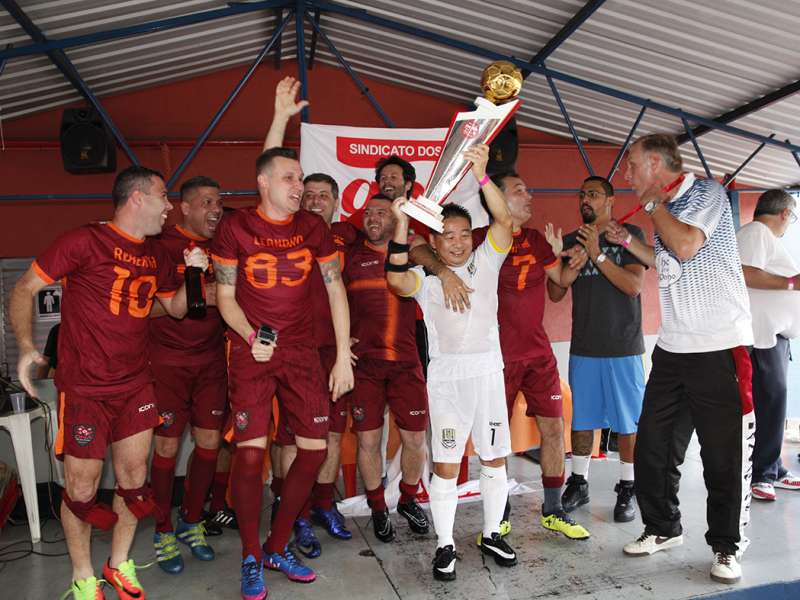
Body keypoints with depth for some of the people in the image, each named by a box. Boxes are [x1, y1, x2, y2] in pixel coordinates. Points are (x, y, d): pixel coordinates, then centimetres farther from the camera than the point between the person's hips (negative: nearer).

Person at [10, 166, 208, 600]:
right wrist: (26, 346, -20)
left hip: (135, 385, 6)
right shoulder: (85, 241, -12)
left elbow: (176, 308, 16)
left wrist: (192, 272, -1)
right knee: (82, 487, 5)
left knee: (133, 479, 11)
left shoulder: (156, 255, 8)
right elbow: (24, 290, -7)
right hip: (84, 386, -6)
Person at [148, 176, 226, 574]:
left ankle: (191, 523, 26)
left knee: (209, 443, 6)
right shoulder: (161, 245, -7)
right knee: (168, 446, 2)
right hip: (169, 361, -4)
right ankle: (163, 532, 21)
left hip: (211, 360, 5)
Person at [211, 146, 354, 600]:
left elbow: (336, 290, 3)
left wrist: (343, 356, -2)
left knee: (315, 449, 2)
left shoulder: (313, 227, 3)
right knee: (250, 453, -9)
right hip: (252, 353, -3)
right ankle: (251, 559, 15)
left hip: (302, 352, 3)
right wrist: (251, 337, -19)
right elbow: (225, 295, -1)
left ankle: (278, 548, 23)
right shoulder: (236, 227, -4)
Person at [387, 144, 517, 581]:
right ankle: (445, 545, 15)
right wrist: (401, 227, -27)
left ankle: (491, 534, 29)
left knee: (495, 458, 11)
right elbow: (397, 280, -19)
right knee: (446, 463, 0)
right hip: (446, 375, -2)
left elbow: (504, 221, -7)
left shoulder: (486, 261, 7)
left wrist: (481, 176, -20)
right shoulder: (426, 277, 2)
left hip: (488, 370, 3)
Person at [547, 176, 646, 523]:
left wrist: (598, 255, -20)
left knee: (628, 421, 5)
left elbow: (634, 286, -12)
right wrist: (572, 267, -15)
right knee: (581, 419, 12)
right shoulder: (571, 241, 9)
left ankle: (627, 489, 20)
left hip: (623, 347, -3)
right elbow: (554, 294, 4)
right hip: (583, 347, 3)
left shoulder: (630, 234, -1)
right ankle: (579, 483, 26)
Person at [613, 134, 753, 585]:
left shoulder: (707, 193, -6)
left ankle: (727, 546, 21)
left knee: (725, 454, 3)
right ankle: (663, 528, 28)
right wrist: (628, 241, 20)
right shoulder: (666, 209, 16)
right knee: (652, 446, 10)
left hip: (720, 346, -7)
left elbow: (687, 247, -23)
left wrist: (653, 204, -7)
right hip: (673, 346, 8)